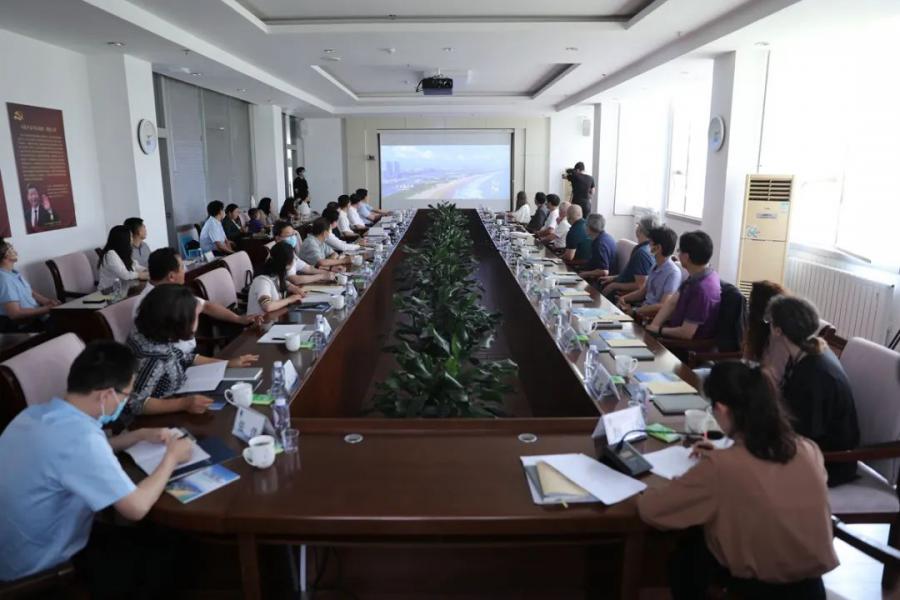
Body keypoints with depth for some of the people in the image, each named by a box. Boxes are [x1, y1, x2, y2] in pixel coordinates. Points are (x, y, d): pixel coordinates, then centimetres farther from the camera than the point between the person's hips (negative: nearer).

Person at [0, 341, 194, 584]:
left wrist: (141, 435, 7)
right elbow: (137, 508, -28)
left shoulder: (37, 413, -3)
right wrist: (171, 457, -13)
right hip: (36, 569, -8)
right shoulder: (78, 435, -32)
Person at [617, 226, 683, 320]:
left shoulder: (673, 273, -18)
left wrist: (634, 311, -22)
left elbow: (663, 306, -23)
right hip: (645, 307, 8)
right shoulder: (655, 267, 10)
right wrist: (624, 298, -1)